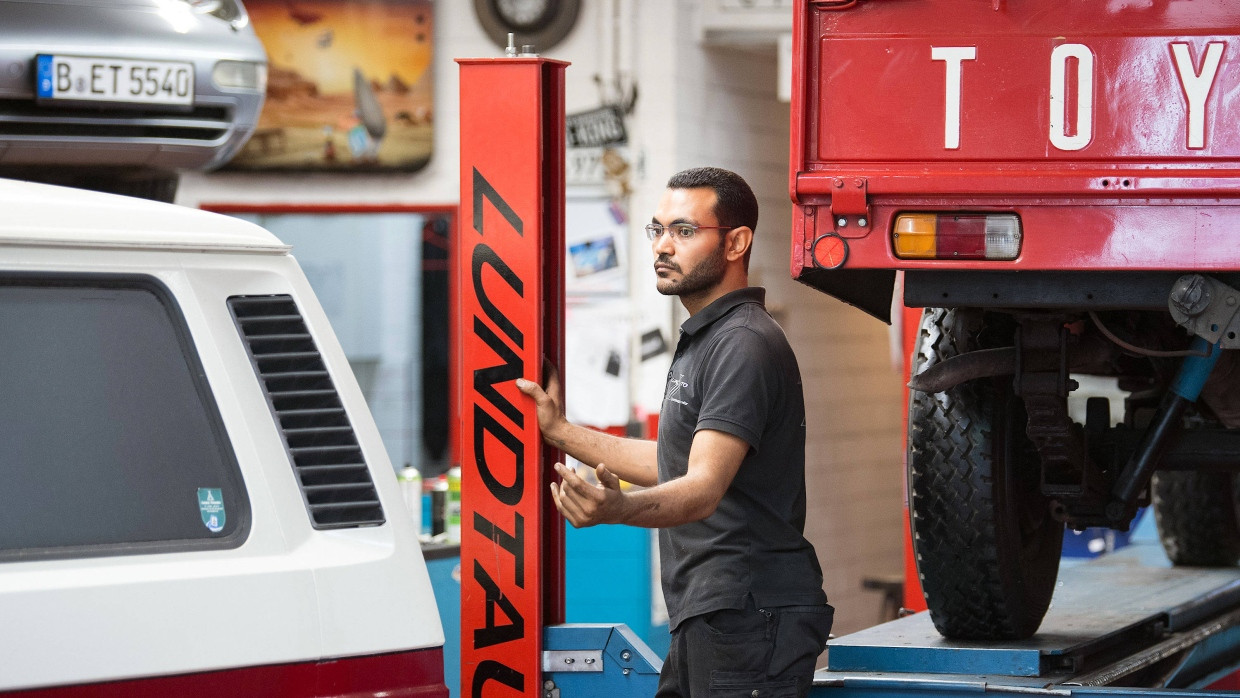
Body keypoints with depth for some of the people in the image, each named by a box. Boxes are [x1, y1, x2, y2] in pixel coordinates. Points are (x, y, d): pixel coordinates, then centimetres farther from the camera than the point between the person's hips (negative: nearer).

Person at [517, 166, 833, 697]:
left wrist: (618, 508, -45)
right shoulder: (703, 339, 18)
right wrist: (562, 433, 31)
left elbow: (704, 489, -27)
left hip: (748, 618, -11)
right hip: (705, 620, 11)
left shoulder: (745, 345, -16)